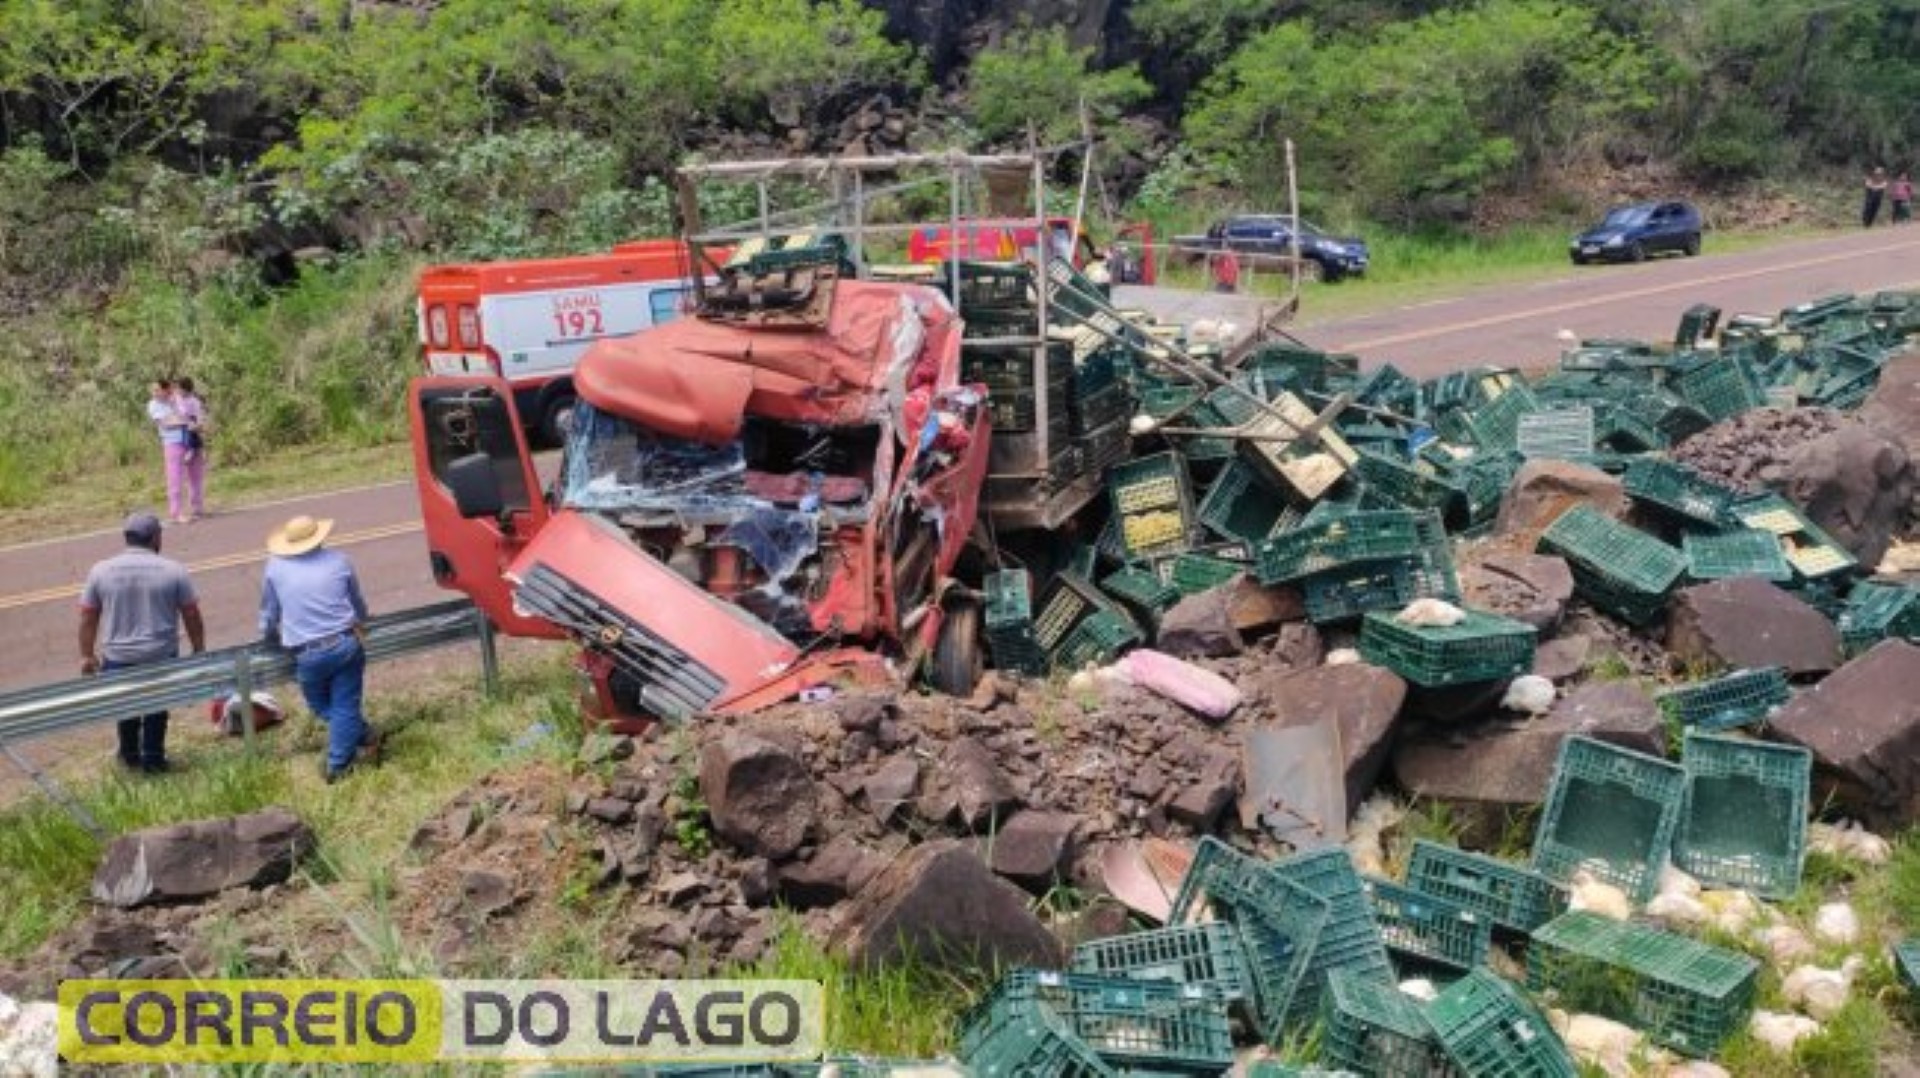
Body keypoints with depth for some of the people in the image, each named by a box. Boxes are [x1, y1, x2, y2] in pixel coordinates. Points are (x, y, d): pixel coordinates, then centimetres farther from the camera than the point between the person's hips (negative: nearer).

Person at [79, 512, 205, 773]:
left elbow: (88, 618, 1)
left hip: (117, 656, 2)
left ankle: (130, 756, 35)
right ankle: (153, 759, 22)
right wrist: (199, 650, 8)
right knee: (156, 708, 16)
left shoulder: (101, 571, -4)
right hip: (161, 655, -2)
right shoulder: (173, 570, -8)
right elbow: (192, 615, -3)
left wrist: (87, 655, 11)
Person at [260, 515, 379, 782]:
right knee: (344, 706, 7)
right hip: (346, 645, 1)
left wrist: (271, 640, 35)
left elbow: (268, 617, 14)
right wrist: (360, 624, 44)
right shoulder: (338, 561, 8)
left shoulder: (275, 568, 4)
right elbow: (359, 606, 22)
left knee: (322, 707, 21)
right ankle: (338, 765, 10)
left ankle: (365, 737, 22)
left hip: (308, 656, -1)